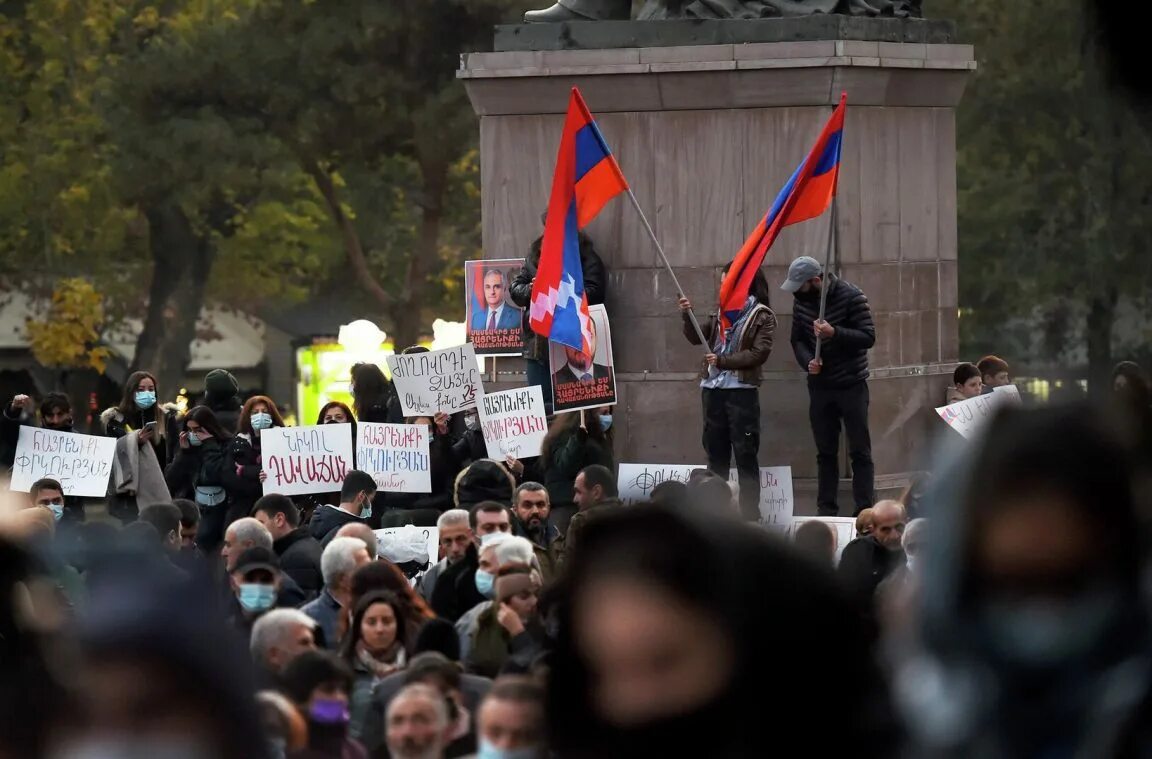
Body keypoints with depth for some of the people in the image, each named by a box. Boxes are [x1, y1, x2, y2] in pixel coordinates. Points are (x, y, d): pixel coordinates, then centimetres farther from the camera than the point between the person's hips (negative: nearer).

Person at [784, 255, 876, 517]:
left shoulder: (851, 297, -12)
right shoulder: (801, 302, 4)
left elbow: (868, 337, -15)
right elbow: (797, 340, 10)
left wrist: (834, 333, -28)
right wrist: (808, 361, -11)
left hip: (851, 385, -5)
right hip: (819, 385, 5)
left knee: (860, 451, -2)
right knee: (825, 452, 8)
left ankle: (864, 510, -1)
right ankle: (826, 509, 13)